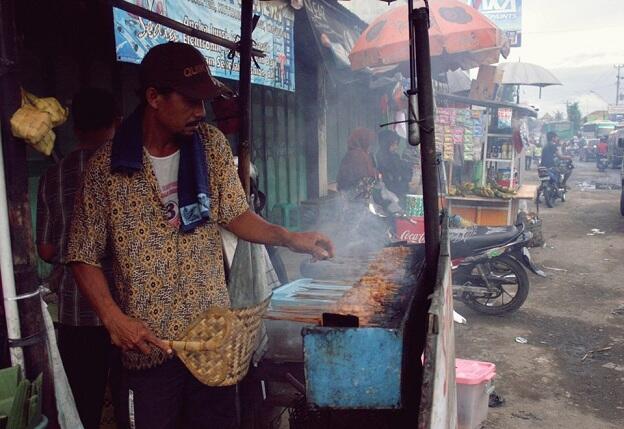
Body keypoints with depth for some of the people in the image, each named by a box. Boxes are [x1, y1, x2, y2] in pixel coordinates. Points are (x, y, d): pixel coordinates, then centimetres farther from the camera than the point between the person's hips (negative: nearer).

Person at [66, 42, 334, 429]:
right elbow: (85, 257, -4)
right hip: (148, 344, -2)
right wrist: (114, 318, -16)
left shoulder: (212, 145, -1)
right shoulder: (107, 165, -9)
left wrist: (290, 238, -7)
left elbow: (235, 214, 6)